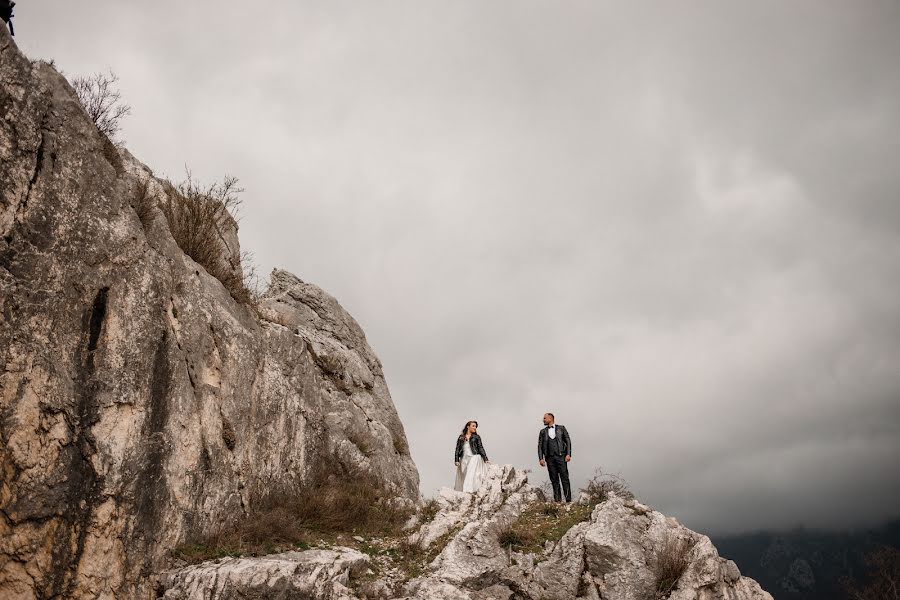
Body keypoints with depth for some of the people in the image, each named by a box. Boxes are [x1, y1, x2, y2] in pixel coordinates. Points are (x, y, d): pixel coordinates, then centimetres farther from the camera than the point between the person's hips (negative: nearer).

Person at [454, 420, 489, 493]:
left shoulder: (476, 437, 11)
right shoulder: (461, 438, 13)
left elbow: (480, 448, 8)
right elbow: (457, 449, 10)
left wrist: (485, 459, -1)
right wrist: (456, 460, -1)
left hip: (474, 458, -2)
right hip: (464, 459, 2)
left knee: (471, 475, -17)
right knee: (462, 477, -1)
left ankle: (469, 491, -26)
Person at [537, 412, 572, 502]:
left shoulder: (561, 428, 9)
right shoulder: (543, 432, 15)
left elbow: (568, 441, 5)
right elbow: (540, 446, 10)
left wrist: (568, 454, -6)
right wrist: (541, 458, -1)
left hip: (561, 456, -2)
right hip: (549, 458, 2)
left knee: (564, 478, -7)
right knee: (554, 480, 0)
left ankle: (568, 500, -7)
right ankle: (557, 500, 0)